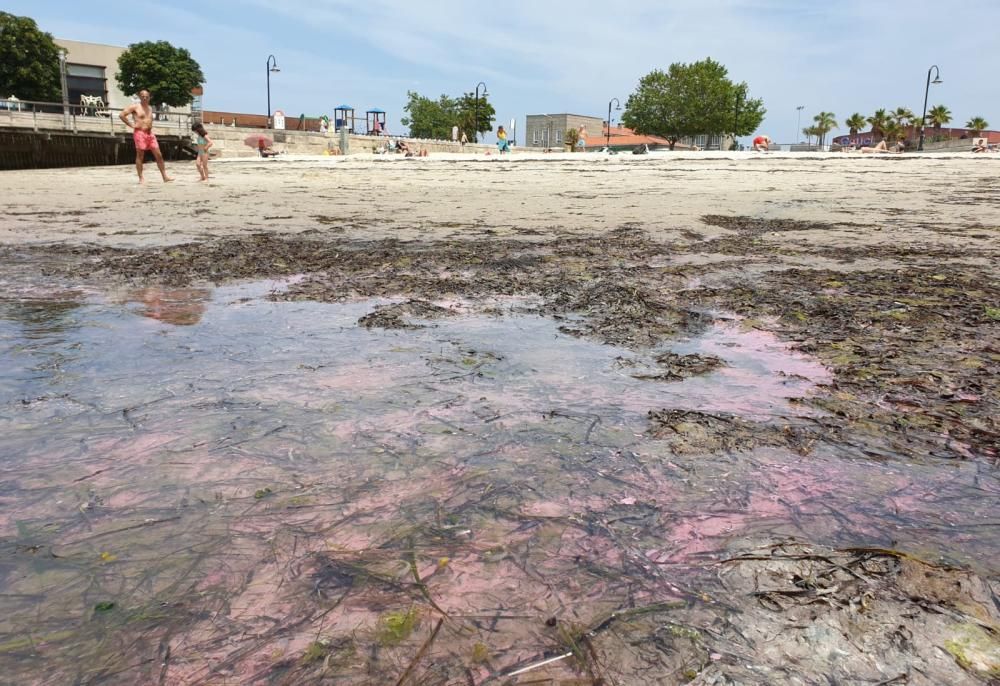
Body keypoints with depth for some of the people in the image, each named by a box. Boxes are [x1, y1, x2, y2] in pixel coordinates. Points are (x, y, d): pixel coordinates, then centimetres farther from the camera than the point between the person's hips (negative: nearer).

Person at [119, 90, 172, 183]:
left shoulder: (150, 108, 17)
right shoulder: (135, 106, -3)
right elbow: (121, 115, -6)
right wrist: (131, 125, -8)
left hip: (150, 133, 6)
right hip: (139, 133, -6)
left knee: (159, 155, 1)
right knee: (140, 156, -2)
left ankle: (165, 177, 3)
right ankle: (141, 178, 2)